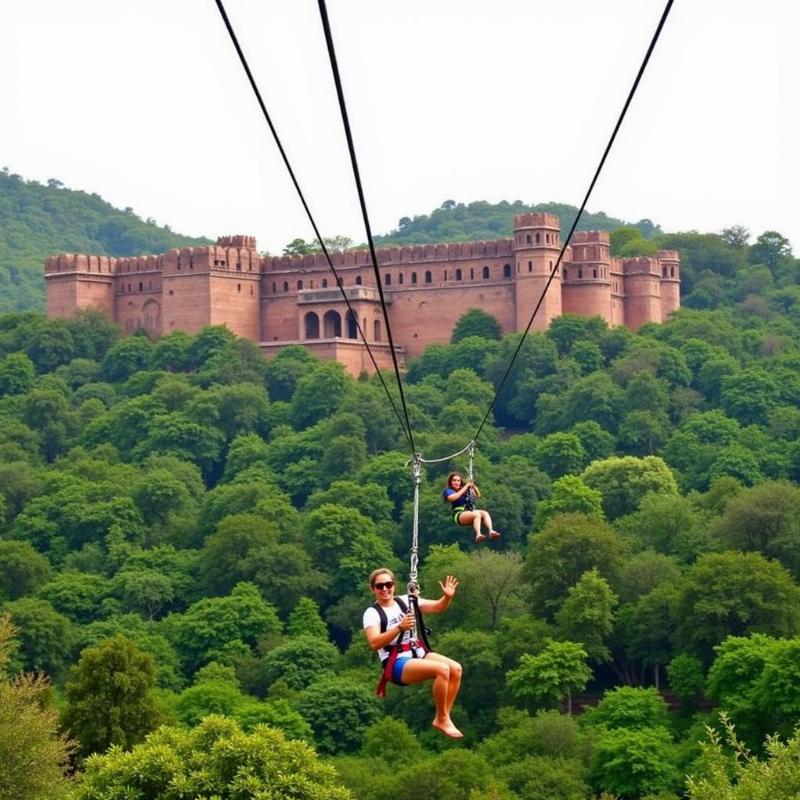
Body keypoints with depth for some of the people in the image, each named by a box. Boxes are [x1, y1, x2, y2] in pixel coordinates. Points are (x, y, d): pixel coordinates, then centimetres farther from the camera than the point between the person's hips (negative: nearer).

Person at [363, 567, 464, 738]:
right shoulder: (372, 613, -7)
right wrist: (399, 628, -33)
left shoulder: (406, 601, 9)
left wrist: (447, 597, -13)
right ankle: (442, 719, -16)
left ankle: (443, 717, -8)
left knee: (456, 668, -17)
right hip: (397, 664, -7)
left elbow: (437, 607, 10)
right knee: (442, 669, -29)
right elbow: (374, 643, -22)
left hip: (418, 654, 7)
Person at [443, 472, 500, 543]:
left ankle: (490, 531, -43)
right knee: (477, 514, -34)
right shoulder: (448, 491, 7)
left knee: (485, 513, -23)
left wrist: (473, 486, 5)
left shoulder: (467, 490, 24)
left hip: (470, 512, 6)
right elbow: (452, 498, -15)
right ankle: (478, 535, -53)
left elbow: (478, 495, 24)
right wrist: (465, 487, -10)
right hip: (459, 514, -6)